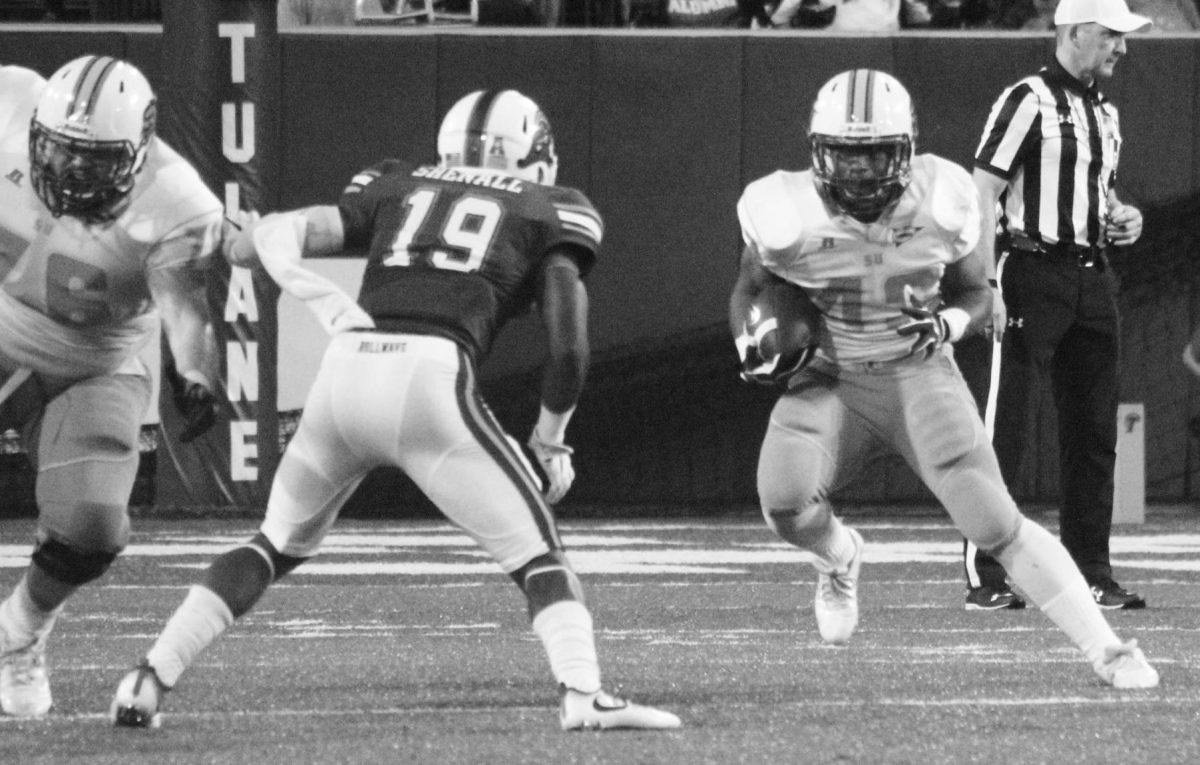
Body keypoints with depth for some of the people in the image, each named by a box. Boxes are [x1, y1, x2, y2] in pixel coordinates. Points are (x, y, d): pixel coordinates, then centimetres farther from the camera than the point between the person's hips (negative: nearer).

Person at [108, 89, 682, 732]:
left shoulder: (398, 192, 27)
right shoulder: (548, 214, 20)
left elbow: (278, 234, 12)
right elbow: (569, 348, 11)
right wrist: (550, 442, 21)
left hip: (344, 372, 3)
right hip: (433, 381, -3)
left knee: (279, 544, 23)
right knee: (536, 552, 7)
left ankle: (150, 681, 16)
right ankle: (582, 695, -14)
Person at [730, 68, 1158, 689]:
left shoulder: (938, 203, -10)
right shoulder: (789, 214, -13)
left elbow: (977, 295, 6)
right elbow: (749, 290, 7)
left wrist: (948, 323, -16)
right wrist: (751, 346, -13)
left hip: (919, 376, 0)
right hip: (826, 381, 0)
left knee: (996, 522, -12)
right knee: (785, 500, -26)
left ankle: (1107, 650, -5)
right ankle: (838, 558, 11)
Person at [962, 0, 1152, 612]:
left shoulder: (1105, 113, 16)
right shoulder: (1028, 101, -9)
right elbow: (984, 193, -13)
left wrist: (1122, 218, 8)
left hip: (1094, 280, 8)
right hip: (1034, 270, -8)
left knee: (1094, 434, 9)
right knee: (1004, 429, -7)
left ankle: (1092, 577, 14)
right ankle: (985, 579, -6)